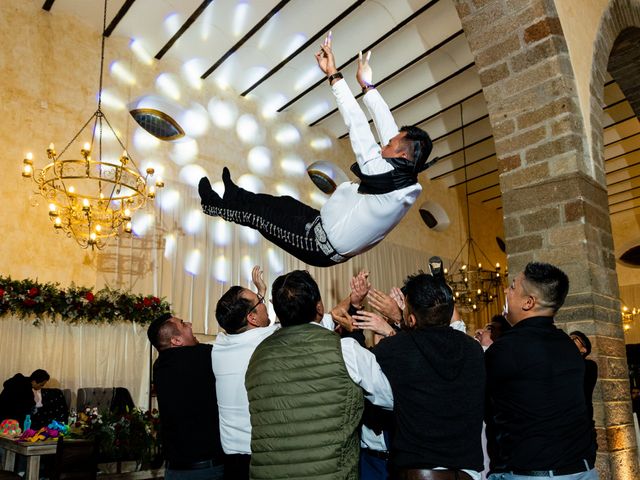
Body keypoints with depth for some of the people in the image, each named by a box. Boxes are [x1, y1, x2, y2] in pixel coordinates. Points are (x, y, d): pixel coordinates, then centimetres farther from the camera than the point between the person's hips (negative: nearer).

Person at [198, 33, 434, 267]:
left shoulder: (387, 179, -31)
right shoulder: (408, 185, -9)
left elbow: (357, 124, -30)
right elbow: (387, 127, -1)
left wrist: (333, 74, -24)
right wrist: (367, 85, 6)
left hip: (320, 247, -8)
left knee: (259, 212, 9)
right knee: (285, 204, 24)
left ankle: (217, 206, 32)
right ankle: (234, 196, 44)